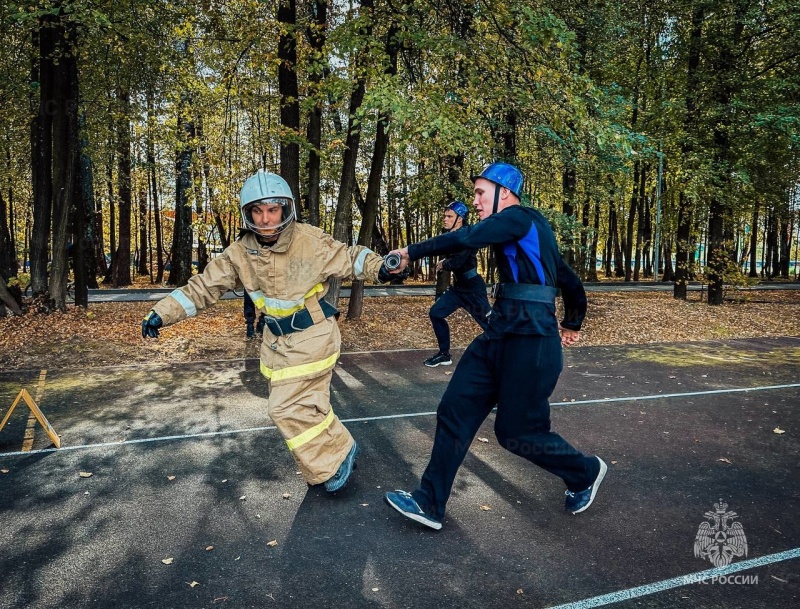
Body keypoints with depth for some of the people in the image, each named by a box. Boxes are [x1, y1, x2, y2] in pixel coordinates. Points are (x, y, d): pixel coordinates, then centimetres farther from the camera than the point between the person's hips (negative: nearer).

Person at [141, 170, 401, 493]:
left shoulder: (310, 240, -15)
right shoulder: (240, 253, -4)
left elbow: (349, 257, -5)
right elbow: (204, 287, -2)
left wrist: (378, 267, -24)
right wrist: (162, 312, -9)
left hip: (311, 336, -6)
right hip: (276, 339, 6)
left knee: (288, 408, -7)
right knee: (306, 404, 15)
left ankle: (335, 461, 13)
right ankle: (340, 450, 35)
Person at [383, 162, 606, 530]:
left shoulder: (520, 218, -8)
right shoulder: (529, 234, 20)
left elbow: (466, 239, -23)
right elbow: (571, 282, 26)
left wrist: (412, 252, -14)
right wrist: (571, 325, 39)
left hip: (529, 340, -10)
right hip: (500, 336, 10)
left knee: (516, 432, 3)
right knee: (454, 412, 3)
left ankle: (585, 473, 31)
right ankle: (429, 503, 11)